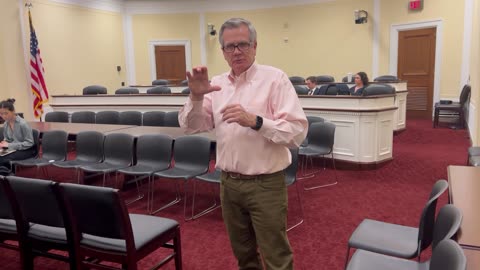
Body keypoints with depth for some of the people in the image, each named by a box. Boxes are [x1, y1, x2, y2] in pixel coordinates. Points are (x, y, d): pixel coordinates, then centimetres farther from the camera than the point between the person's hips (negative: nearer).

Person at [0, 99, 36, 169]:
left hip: (27, 150, -6)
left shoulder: (23, 124, -18)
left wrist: (10, 145, -22)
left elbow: (29, 143, -18)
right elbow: (6, 139, 18)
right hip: (14, 149, 6)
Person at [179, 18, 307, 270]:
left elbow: (297, 131, -17)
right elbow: (190, 127, 2)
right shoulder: (216, 84, 6)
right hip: (229, 182, 5)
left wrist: (254, 121, -29)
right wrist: (196, 96, -16)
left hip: (265, 183, -5)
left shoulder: (275, 78, -9)